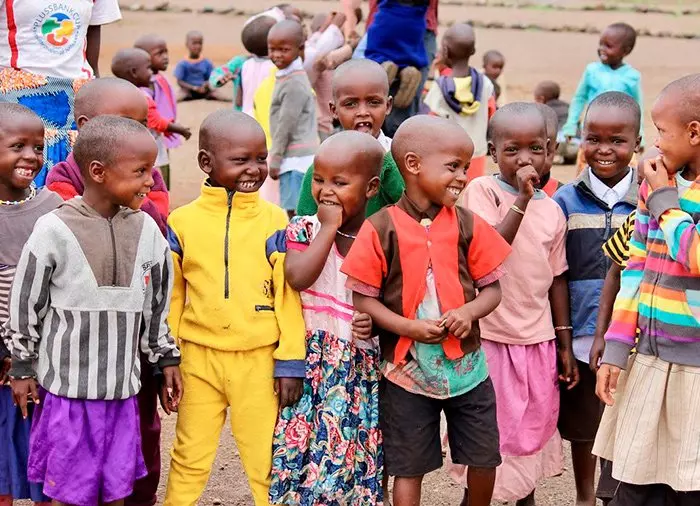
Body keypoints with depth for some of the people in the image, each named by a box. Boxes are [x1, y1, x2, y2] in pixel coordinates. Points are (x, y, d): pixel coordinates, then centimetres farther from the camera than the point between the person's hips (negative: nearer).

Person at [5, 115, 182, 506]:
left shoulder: (147, 229, 0)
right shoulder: (54, 231, -14)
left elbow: (158, 304, 12)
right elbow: (26, 304, -5)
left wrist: (167, 359, 14)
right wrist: (23, 368, 0)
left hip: (121, 386, 4)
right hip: (67, 385, -4)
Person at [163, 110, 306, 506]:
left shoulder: (274, 221, -4)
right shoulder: (182, 222, -1)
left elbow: (288, 297, -2)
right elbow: (171, 297, 6)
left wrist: (290, 363, -4)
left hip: (259, 360, -1)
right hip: (199, 358, 1)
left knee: (265, 462, 8)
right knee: (189, 461, 11)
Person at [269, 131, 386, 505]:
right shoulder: (304, 230, -1)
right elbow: (298, 278, -20)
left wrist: (377, 319, -16)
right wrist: (328, 228, -16)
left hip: (364, 364, 0)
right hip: (312, 360, 0)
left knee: (357, 453, 4)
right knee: (301, 446, 0)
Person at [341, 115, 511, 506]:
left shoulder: (468, 225, 0)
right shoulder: (381, 229, -9)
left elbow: (492, 288, 4)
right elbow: (363, 299, -8)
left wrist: (470, 311, -17)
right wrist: (410, 327, -21)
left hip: (466, 364, 3)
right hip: (408, 368, -3)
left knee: (484, 459, 11)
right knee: (409, 467, 8)